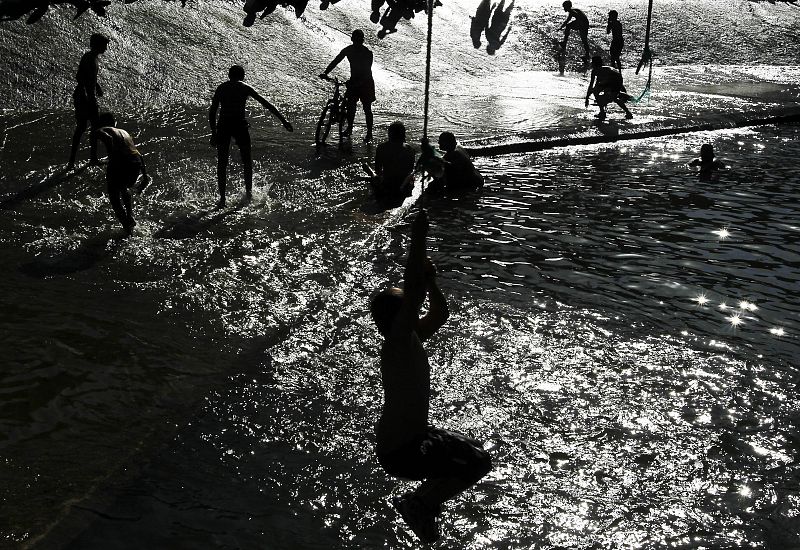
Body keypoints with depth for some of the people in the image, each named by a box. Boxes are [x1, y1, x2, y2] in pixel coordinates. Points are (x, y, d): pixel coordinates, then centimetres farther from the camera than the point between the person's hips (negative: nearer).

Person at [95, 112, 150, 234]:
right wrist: (145, 176, 33)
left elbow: (109, 138, -15)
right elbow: (140, 156, 30)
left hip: (119, 164, -6)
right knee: (124, 189, 35)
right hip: (136, 165, 6)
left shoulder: (101, 131, 13)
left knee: (114, 196, 17)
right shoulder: (124, 132, 31)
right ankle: (130, 218, 33)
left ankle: (127, 225, 7)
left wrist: (112, 156, -17)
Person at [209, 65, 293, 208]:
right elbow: (267, 105, 6)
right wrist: (283, 120, 8)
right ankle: (248, 193, 21)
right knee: (247, 162, 18)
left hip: (223, 126, 1)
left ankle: (222, 198, 5)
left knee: (222, 164, 10)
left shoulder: (221, 88, 12)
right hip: (240, 126, -1)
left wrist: (214, 133, 14)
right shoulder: (245, 88, 7)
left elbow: (212, 112, 7)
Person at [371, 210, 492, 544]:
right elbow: (412, 289, -34)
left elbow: (440, 314, 16)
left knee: (471, 451, 23)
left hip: (416, 436, 10)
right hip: (399, 452, -10)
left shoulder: (412, 340, 2)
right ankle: (418, 503, 0)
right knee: (478, 463, -16)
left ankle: (424, 504, 23)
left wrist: (429, 279, 2)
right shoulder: (396, 346, -24)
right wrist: (418, 236, -35)